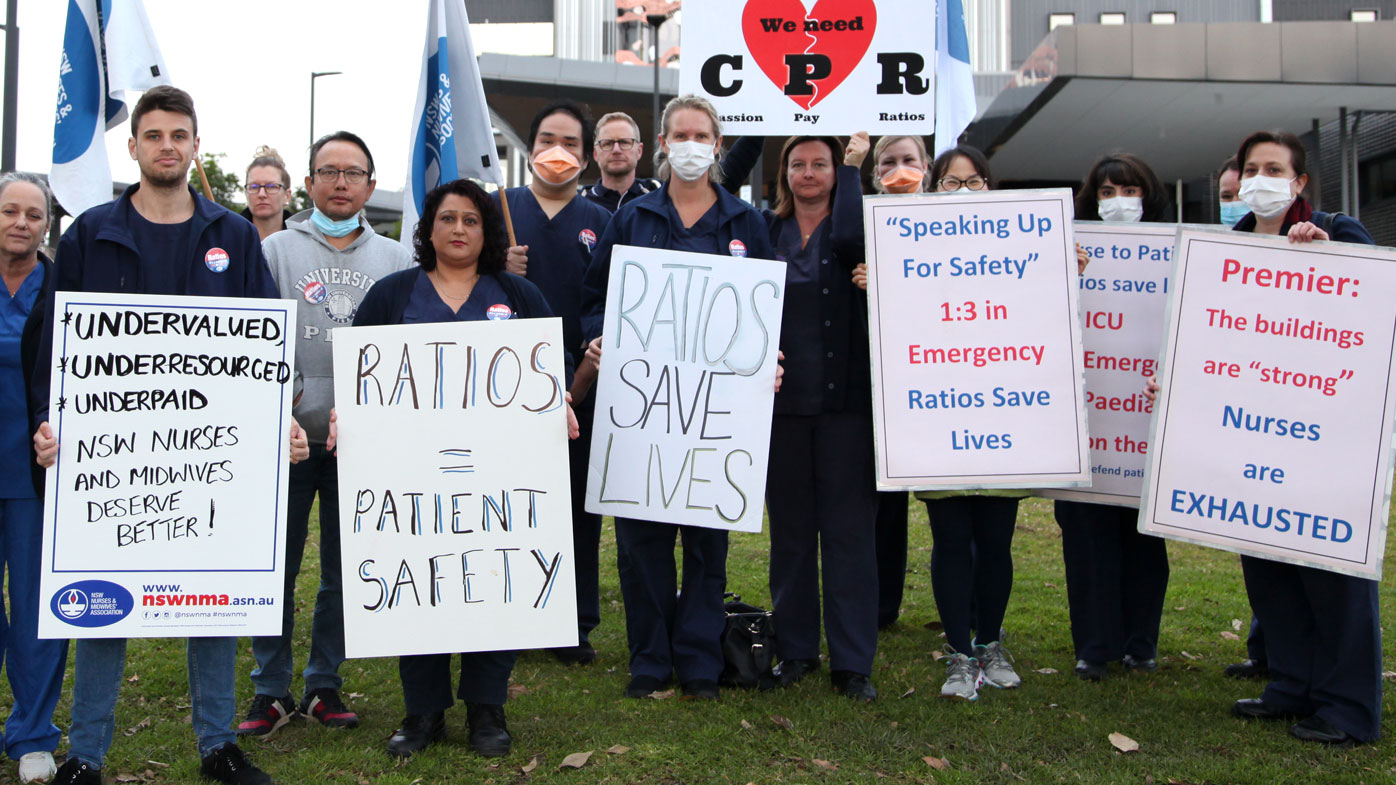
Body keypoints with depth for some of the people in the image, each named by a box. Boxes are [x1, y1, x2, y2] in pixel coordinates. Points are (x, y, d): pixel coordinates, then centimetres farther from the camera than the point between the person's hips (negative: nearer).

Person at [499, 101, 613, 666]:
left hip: (578, 385, 1)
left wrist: (586, 375, -3)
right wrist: (494, 270, -13)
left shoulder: (600, 224, 11)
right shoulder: (497, 209, 9)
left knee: (578, 504, 4)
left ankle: (575, 625, 14)